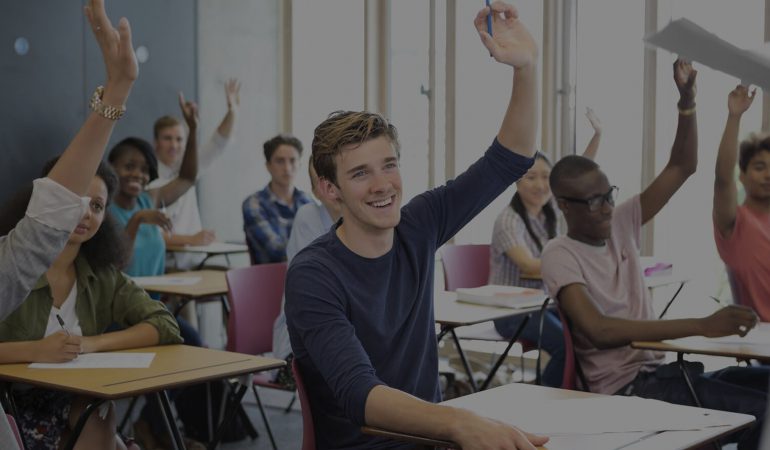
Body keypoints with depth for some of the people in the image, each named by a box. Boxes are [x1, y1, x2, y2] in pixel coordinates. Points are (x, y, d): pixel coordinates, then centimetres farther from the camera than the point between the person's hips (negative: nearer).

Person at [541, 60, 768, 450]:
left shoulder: (621, 224, 10)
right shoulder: (560, 255, -9)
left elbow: (682, 168, 14)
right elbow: (599, 330, -23)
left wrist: (687, 101, -2)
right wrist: (702, 326, -25)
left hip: (661, 370, 8)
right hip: (626, 387, -7)